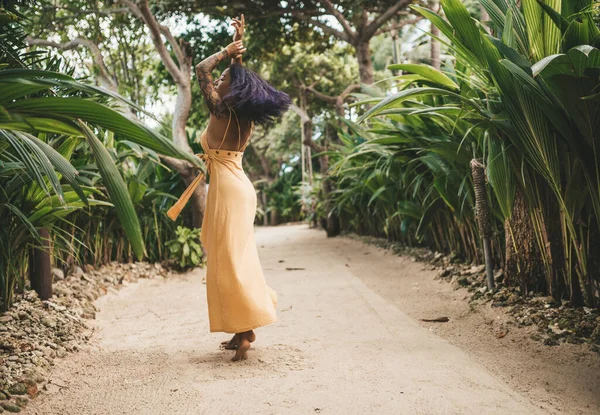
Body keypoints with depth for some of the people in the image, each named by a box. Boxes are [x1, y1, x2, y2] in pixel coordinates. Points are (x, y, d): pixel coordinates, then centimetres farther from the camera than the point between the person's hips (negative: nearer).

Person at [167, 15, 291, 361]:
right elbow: (240, 76, 25)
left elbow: (202, 70, -5)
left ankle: (245, 330, -6)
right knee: (238, 257, 12)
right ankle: (245, 328, 17)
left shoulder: (221, 111, -11)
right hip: (239, 186, 9)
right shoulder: (245, 115, 9)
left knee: (229, 259, -6)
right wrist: (237, 49, 26)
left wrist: (228, 51, 4)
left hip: (227, 188, -8)